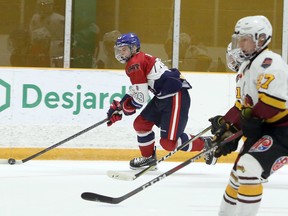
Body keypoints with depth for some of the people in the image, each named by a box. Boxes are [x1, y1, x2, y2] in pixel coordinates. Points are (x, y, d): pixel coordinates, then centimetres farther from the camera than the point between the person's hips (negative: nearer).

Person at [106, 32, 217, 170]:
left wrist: (127, 107, 3)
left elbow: (141, 97, -17)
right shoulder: (141, 59, 19)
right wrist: (118, 107, 24)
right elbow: (135, 89, 28)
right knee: (141, 123, 14)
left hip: (176, 96, -11)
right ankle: (148, 158, 29)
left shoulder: (134, 64, -13)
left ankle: (204, 144, 4)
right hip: (163, 96, 11)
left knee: (168, 142, -13)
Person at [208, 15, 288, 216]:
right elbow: (241, 106, 16)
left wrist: (251, 117, -20)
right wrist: (228, 126, 2)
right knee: (239, 172, 18)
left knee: (248, 169, -23)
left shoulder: (268, 62, -16)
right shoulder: (245, 67, 17)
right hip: (262, 130, 11)